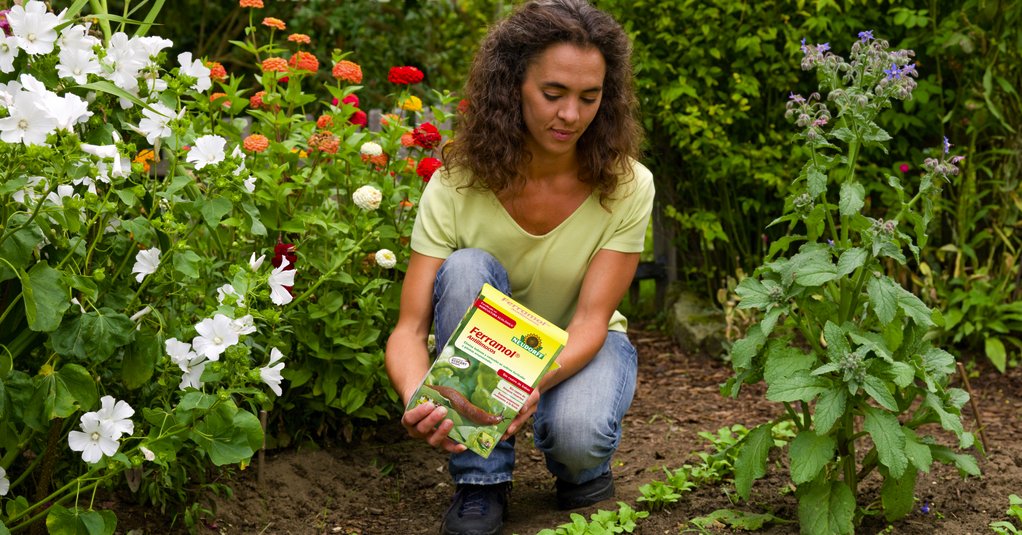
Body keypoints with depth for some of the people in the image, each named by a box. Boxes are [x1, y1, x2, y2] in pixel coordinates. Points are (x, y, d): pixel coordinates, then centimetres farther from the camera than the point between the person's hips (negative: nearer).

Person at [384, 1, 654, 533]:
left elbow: (590, 320, -24)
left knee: (576, 435, -36)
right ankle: (481, 483, -19)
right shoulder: (456, 185, -21)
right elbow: (409, 327, -24)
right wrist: (418, 399, -48)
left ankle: (583, 469, 5)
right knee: (467, 268, -31)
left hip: (581, 349, -1)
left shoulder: (626, 186, -20)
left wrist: (536, 381, -46)